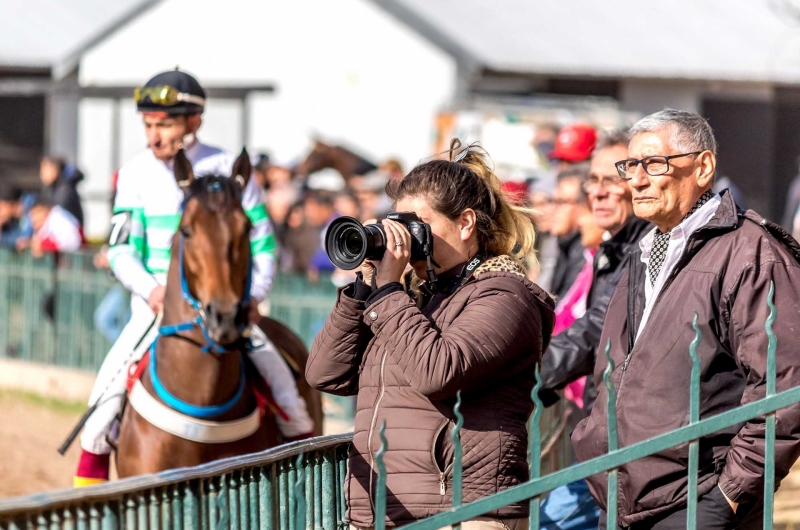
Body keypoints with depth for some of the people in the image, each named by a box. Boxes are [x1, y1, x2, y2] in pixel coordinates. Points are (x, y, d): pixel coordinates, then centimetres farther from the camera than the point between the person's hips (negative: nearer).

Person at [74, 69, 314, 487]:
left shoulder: (229, 170, -3)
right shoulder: (135, 174, 0)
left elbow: (262, 244, 2)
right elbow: (122, 249, -1)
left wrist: (254, 295, -13)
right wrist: (150, 289, -19)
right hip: (157, 304, 1)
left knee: (282, 383, -12)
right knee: (110, 383, -15)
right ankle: (89, 478, -3)